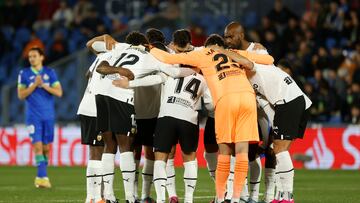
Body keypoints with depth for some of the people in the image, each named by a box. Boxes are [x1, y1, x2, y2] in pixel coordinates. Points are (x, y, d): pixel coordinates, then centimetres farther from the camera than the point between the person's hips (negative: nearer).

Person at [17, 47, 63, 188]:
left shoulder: (50, 73, 6)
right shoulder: (24, 74, 3)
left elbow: (59, 92, -1)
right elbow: (21, 95, -2)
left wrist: (44, 85, -13)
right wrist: (35, 85, -14)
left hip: (48, 116, 2)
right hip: (33, 116, -2)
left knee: (46, 148, 6)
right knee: (38, 146, -14)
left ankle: (40, 177, 18)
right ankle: (43, 177, -19)